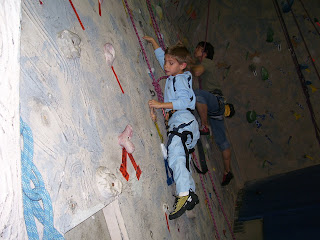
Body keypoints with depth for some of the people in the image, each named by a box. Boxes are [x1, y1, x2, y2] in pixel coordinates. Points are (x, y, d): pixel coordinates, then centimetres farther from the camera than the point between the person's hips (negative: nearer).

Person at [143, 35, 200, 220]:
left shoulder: (180, 79, -6)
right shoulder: (174, 77, 22)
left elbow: (184, 101, -21)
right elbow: (162, 56, 38)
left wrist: (161, 105, -24)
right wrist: (153, 42, 42)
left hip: (183, 122, -11)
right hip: (177, 123, 11)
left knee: (175, 158, -25)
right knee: (182, 160, 9)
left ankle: (184, 195, -34)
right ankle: (191, 194, 11)